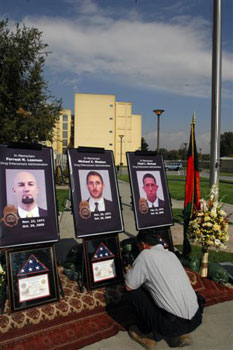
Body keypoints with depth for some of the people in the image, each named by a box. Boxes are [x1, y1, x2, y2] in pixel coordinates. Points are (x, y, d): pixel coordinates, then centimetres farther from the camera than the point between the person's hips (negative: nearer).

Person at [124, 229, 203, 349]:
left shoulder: (146, 255, -7)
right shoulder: (171, 254, 14)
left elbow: (129, 286, -1)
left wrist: (130, 271, 19)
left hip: (173, 324, -7)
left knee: (133, 291, 6)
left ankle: (146, 333, 18)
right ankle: (179, 334, 18)